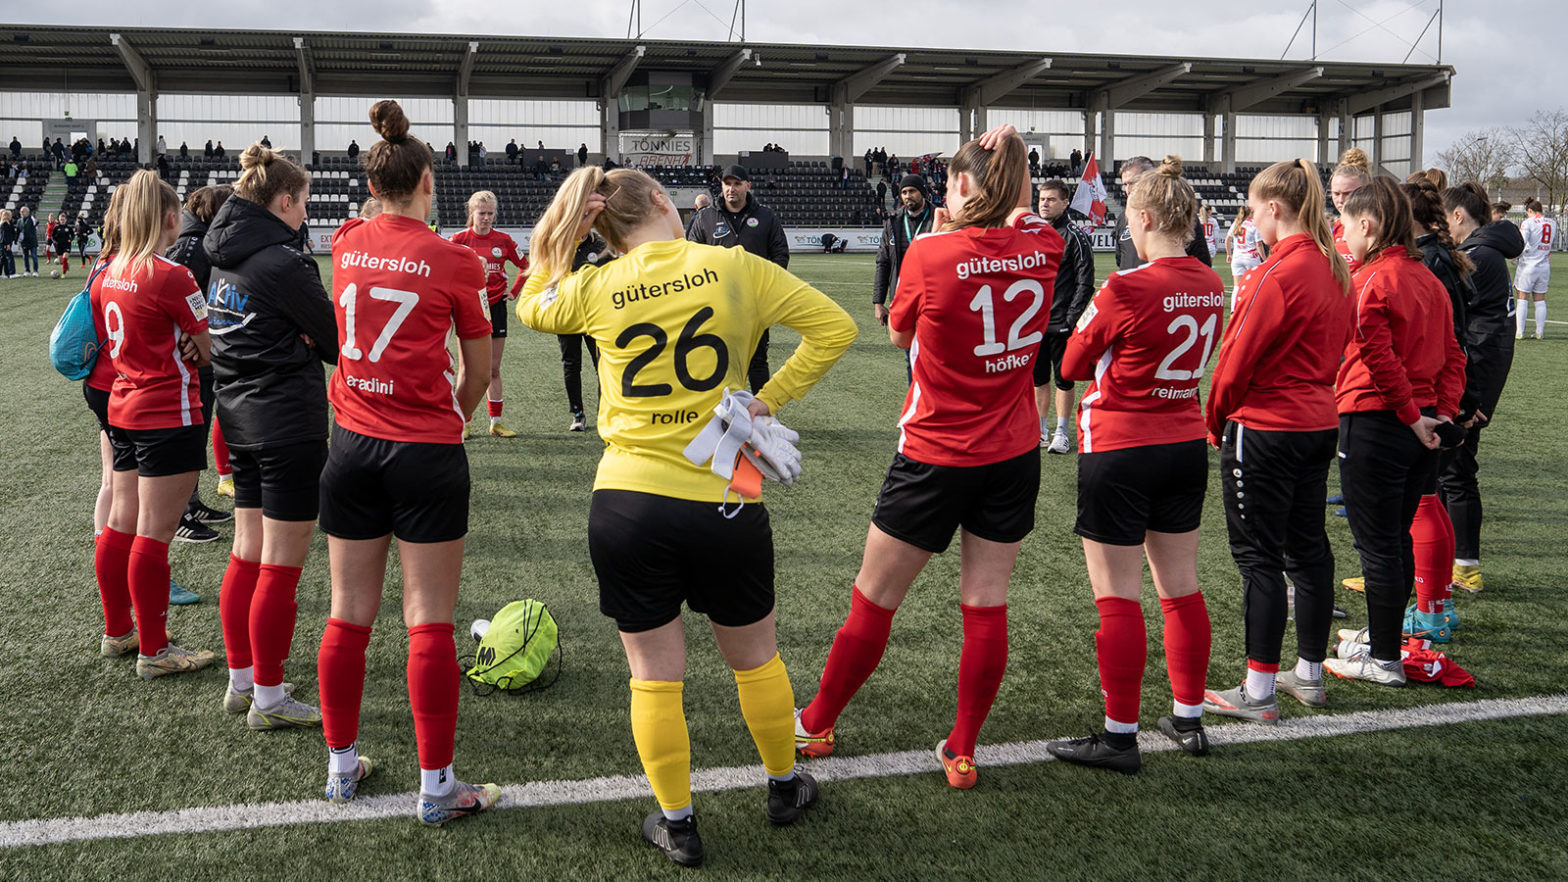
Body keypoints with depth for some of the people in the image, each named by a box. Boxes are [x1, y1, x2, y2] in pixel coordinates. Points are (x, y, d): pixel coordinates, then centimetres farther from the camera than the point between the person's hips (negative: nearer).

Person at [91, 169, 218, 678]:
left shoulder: (110, 275, 8)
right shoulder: (170, 276, -16)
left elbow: (104, 345, 16)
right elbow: (210, 350, -11)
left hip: (123, 411, 8)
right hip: (168, 417, -8)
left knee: (121, 525, 16)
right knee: (154, 534, -3)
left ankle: (117, 631, 29)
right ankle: (154, 651, 4)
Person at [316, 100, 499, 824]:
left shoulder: (346, 243, 4)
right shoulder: (454, 261, -8)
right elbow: (478, 370, 1)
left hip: (352, 445, 5)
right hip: (426, 452, -4)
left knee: (349, 615, 12)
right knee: (430, 622, 0)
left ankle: (342, 765, 26)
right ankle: (437, 788, 8)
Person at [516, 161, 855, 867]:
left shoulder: (595, 290, -1)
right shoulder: (732, 267, -3)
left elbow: (530, 306, 21)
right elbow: (834, 328, 0)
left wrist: (559, 232, 16)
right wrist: (770, 399, 1)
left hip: (627, 504, 0)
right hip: (723, 504, 0)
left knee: (654, 674, 13)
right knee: (754, 658, 20)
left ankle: (677, 825, 24)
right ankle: (784, 787, 39)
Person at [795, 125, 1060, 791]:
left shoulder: (930, 253, -16)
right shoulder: (1042, 249, -4)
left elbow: (899, 334, 2)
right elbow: (1024, 216, 22)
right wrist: (1011, 158, 6)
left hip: (935, 457, -4)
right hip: (1013, 459, 4)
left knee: (873, 602, 10)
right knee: (987, 606, 9)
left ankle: (816, 725, 27)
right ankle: (963, 751, 19)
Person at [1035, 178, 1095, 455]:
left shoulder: (1076, 237, -6)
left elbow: (1085, 282, -8)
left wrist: (1072, 318, -14)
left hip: (1061, 323, -5)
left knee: (1063, 380, 3)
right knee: (1038, 378, 12)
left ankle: (1061, 433, 12)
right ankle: (1040, 431, 23)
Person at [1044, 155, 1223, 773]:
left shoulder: (1126, 289, -19)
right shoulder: (1210, 286, 0)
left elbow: (1073, 364, -6)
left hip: (1119, 453, -7)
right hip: (1186, 445, 7)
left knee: (1118, 597, 1)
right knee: (1180, 588, 16)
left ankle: (1120, 736, 8)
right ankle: (1189, 718, 27)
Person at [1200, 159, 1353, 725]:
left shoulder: (1279, 274, -19)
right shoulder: (1334, 268, 8)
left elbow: (1240, 358, -16)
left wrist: (1215, 420, -2)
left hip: (1264, 430, -9)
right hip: (1319, 422, 9)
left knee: (1258, 556, -2)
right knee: (1308, 548, 15)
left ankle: (1258, 693, 3)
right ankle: (1309, 674, 26)